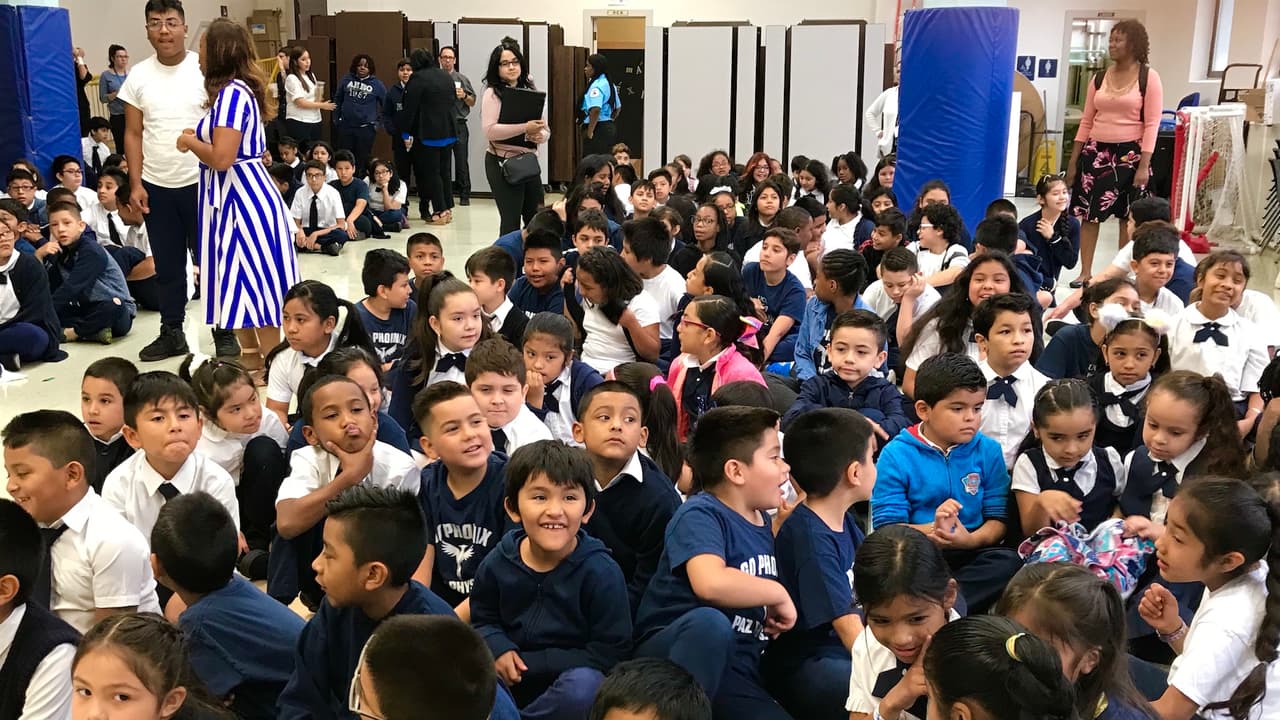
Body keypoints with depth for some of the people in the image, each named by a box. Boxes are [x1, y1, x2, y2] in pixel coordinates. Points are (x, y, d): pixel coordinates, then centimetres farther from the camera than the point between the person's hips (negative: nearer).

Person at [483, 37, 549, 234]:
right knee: (511, 221, -5)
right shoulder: (493, 93, -5)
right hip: (503, 163, -6)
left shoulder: (530, 91, 12)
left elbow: (545, 130, 14)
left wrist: (540, 136, -10)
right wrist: (525, 128, -25)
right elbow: (490, 130, -19)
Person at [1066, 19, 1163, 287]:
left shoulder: (1148, 77, -3)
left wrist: (1144, 165, -13)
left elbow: (1152, 124, -7)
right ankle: (1085, 272, 10)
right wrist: (1073, 160, 7)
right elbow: (1086, 122, 10)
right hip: (1097, 152, 4)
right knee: (1088, 213, 2)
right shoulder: (1099, 79, 8)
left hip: (1130, 153, -3)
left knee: (1128, 217, 4)